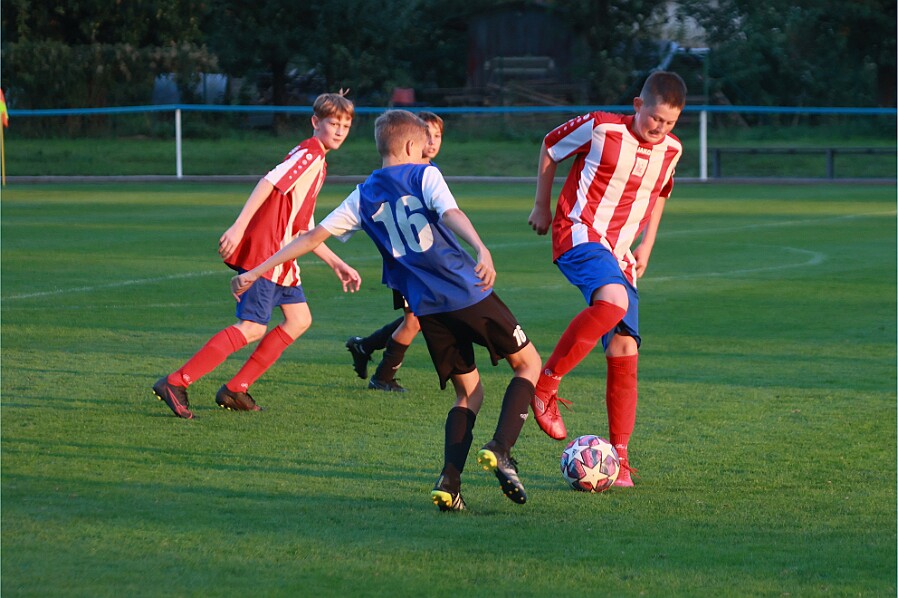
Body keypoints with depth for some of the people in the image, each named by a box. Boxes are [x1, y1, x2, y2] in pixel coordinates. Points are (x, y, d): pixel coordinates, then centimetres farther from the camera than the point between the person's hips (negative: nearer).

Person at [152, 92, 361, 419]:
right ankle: (175, 383, -16)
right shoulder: (308, 154, -8)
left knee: (299, 320, 12)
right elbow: (268, 183, -22)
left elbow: (304, 230, 26)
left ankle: (235, 390, 12)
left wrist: (338, 264, 25)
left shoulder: (316, 162, 23)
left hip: (280, 256, 10)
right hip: (264, 249, -10)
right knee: (252, 328, -15)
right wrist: (238, 227, -31)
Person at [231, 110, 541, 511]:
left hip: (426, 308, 4)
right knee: (528, 364, 13)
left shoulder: (364, 196, 12)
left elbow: (313, 236, 8)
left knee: (468, 393, 17)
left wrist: (255, 272, 11)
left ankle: (449, 481, -5)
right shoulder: (424, 175, 1)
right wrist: (481, 249, -36)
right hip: (470, 295, -4)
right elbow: (450, 214, -19)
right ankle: (500, 450, -10)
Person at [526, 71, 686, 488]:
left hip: (619, 254, 6)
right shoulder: (601, 128, -9)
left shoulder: (670, 151, 6)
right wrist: (542, 206, 11)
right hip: (579, 234, -6)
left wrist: (647, 244, 19)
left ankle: (619, 457, 6)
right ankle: (544, 385, -25)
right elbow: (550, 146, 7)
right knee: (614, 299, -36)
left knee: (624, 351, -2)